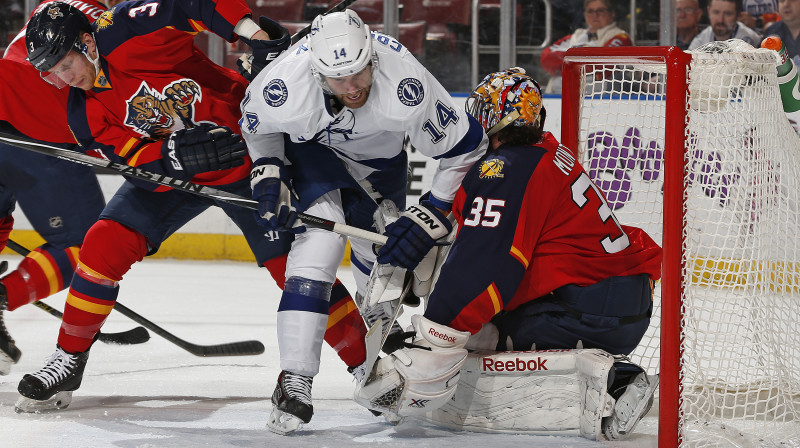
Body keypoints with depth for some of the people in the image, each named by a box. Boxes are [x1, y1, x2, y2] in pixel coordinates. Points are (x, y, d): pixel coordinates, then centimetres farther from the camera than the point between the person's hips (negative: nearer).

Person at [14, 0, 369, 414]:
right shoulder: (85, 113, -8)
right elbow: (135, 160, -15)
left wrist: (257, 36, -31)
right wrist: (175, 154, -35)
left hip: (245, 156, -5)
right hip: (167, 171, 5)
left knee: (292, 263, -10)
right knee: (105, 243, -11)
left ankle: (364, 360, 1)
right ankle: (68, 361, 1)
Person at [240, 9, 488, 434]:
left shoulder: (408, 86, -40)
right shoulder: (283, 84, -36)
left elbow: (465, 146, -26)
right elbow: (256, 122, -9)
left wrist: (432, 215, -25)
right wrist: (268, 175, -14)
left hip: (380, 159, 2)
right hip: (311, 146, -2)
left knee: (384, 257, 8)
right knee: (320, 239, -23)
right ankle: (294, 382, -24)